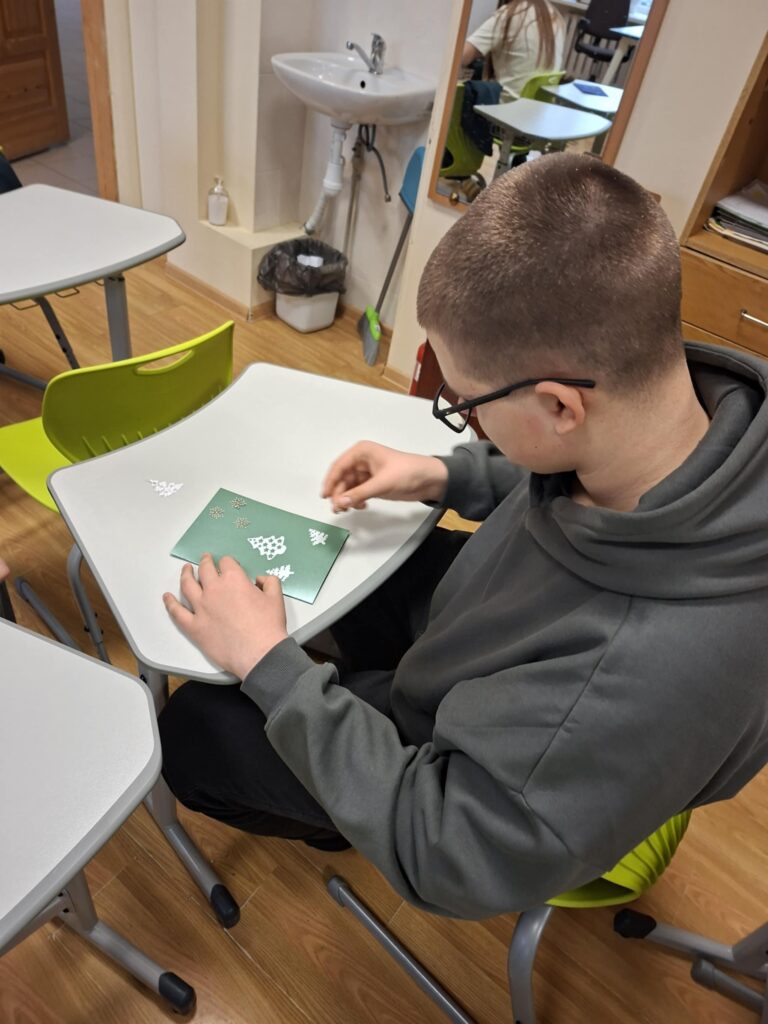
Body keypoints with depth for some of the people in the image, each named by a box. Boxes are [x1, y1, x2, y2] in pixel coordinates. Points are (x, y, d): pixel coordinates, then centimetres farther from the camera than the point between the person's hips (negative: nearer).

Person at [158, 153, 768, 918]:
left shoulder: (650, 672, -46)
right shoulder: (705, 394, -25)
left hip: (472, 785, -6)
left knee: (189, 731, 5)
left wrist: (268, 665, -24)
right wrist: (445, 477, -12)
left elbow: (443, 857, -29)